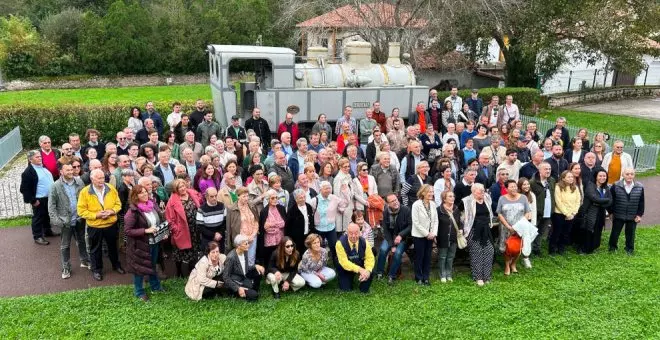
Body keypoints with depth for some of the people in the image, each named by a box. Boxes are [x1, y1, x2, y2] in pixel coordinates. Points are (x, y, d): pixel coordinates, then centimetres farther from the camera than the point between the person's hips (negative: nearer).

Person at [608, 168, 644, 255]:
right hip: (618, 216, -1)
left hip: (632, 217, 1)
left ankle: (629, 249, 33)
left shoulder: (640, 187, -7)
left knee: (630, 234, 15)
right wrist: (611, 212, -2)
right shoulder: (616, 186, -12)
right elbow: (611, 200, -3)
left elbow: (641, 202, 2)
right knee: (615, 232, 11)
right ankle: (612, 247, 30)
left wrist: (639, 214, 0)